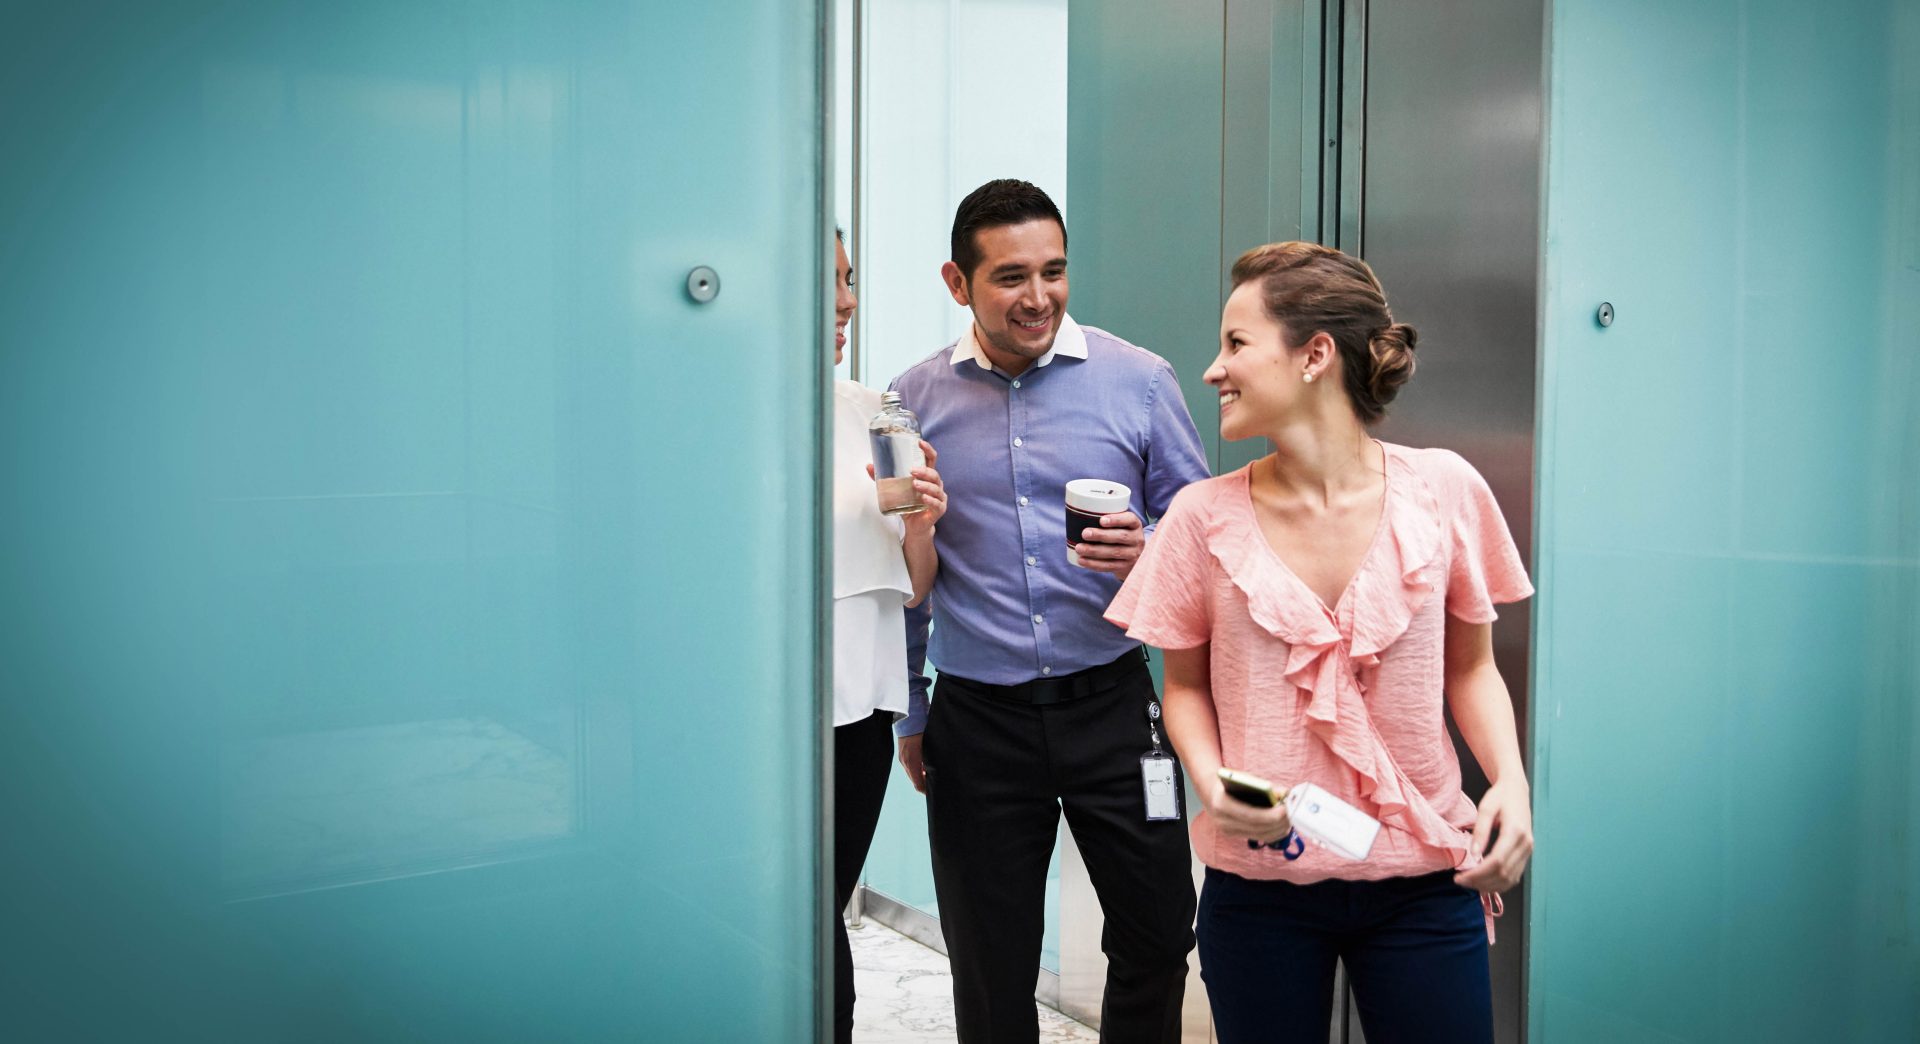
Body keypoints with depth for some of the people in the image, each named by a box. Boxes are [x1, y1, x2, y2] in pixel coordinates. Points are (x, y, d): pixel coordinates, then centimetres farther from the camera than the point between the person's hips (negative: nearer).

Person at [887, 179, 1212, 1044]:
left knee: (1158, 935, 9)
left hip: (1111, 703, 0)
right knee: (990, 969, 12)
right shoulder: (914, 401, 2)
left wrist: (1150, 550, -17)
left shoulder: (1139, 379, -1)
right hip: (978, 718, 1)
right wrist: (907, 714, 13)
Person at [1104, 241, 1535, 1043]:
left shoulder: (1443, 490, -6)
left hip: (1423, 883, 0)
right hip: (1257, 885, 0)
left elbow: (1469, 668, 5)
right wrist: (1211, 780, -13)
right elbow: (1186, 684, 5)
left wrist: (1510, 780, -11)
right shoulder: (1204, 516, -6)